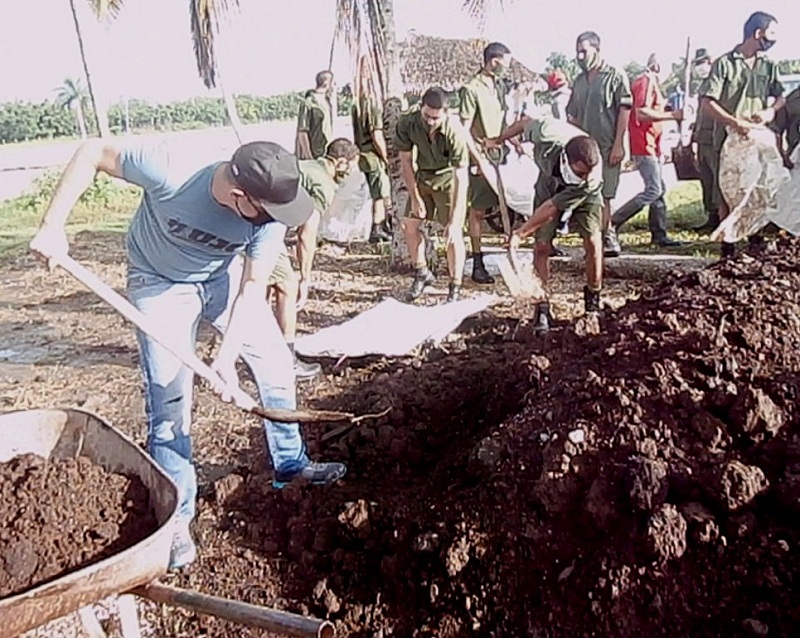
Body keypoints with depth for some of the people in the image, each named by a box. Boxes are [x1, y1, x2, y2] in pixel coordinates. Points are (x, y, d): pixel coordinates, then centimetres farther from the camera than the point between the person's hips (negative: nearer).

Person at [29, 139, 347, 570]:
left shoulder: (270, 212, -27)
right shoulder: (168, 171, -38)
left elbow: (253, 287, -21)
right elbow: (93, 152, -23)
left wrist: (227, 356, -30)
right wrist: (53, 225, -27)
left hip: (223, 275, 4)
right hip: (161, 282, -3)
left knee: (275, 360, 5)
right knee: (169, 395, -9)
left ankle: (290, 465, 25)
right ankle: (175, 516, 6)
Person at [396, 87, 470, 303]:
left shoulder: (454, 134, -34)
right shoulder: (407, 122, -23)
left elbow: (461, 180, -33)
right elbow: (405, 160, -8)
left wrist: (454, 222, -35)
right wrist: (414, 197, -7)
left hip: (449, 179, -4)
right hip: (423, 177, 5)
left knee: (453, 234, -10)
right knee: (409, 225, 4)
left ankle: (455, 287, 4)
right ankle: (422, 273, 25)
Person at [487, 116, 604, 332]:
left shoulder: (592, 179, -40)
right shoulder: (548, 133, -41)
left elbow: (552, 208, -33)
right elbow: (525, 122, -15)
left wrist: (520, 233, -24)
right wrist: (498, 140, 2)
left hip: (584, 195, -1)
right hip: (549, 186, 1)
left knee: (593, 241, -14)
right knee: (541, 245, -8)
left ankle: (593, 304, 6)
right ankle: (542, 309, -1)